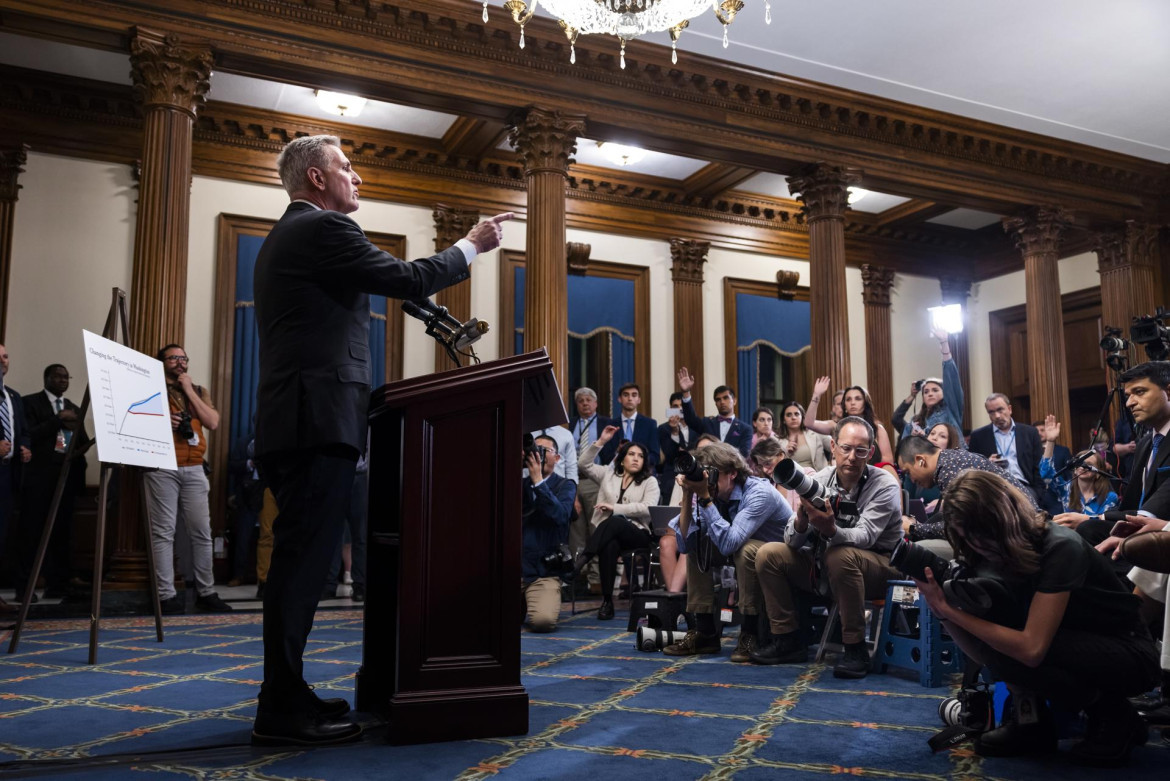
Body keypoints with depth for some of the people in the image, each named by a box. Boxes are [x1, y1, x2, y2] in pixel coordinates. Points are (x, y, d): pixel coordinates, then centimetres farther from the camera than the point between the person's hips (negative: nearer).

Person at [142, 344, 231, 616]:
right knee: (164, 531, -6)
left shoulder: (199, 392, 18)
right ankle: (166, 595, -4)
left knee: (202, 531, 2)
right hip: (161, 468, -3)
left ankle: (206, 592, 9)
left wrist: (189, 391, 1)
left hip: (194, 469, 4)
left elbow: (213, 423, 4)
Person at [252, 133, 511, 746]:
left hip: (292, 419, 10)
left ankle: (287, 695, 19)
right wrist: (471, 246, 4)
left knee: (299, 558, 12)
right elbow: (410, 280, -11)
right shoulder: (325, 228, -7)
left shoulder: (281, 238, 24)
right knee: (304, 558, -8)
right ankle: (282, 710, -3)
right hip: (319, 419, -10)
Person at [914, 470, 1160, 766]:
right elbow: (976, 648, -8)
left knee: (1012, 648, -32)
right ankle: (1028, 718, -5)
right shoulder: (993, 550, -8)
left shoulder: (1060, 548, -29)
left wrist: (949, 610, -34)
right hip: (1070, 646, 7)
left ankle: (1112, 716, -5)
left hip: (1131, 655, -6)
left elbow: (1031, 648, -36)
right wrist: (940, 604, -27)